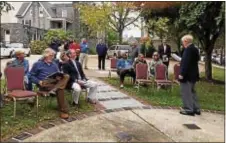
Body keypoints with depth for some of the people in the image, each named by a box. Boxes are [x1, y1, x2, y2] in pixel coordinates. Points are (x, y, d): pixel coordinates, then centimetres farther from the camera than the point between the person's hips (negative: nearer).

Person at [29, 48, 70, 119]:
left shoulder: (54, 64, 23)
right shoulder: (38, 64, 10)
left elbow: (58, 74, 23)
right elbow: (31, 75, 6)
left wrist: (58, 77, -3)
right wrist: (38, 81, -13)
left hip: (54, 82, 4)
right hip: (44, 84, -4)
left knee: (66, 76, -27)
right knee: (60, 89, -33)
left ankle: (54, 89, -46)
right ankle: (63, 110, -29)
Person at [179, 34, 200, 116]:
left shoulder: (188, 49, -19)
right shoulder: (194, 49, 12)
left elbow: (186, 63, -24)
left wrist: (182, 74, -22)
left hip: (187, 75, -10)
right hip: (193, 74, 10)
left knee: (186, 92, -2)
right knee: (192, 91, 18)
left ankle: (189, 110, 4)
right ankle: (196, 109, 24)